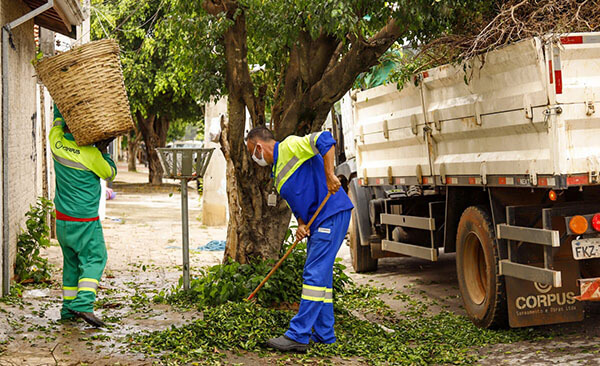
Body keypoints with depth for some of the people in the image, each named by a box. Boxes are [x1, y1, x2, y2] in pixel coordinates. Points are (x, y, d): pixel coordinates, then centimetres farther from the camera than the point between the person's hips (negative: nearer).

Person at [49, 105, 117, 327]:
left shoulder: (56, 142, -4)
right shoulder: (90, 154, -18)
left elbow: (59, 116, 14)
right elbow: (110, 174, -1)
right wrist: (103, 150, 1)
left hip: (62, 217, 6)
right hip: (84, 219, -6)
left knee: (71, 261, 14)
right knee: (94, 258, -3)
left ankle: (68, 308, 15)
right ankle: (83, 304, -19)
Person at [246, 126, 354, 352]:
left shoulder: (289, 146, -7)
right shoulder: (277, 169, 21)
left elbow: (325, 140, -21)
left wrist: (329, 175, -24)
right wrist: (301, 225, 3)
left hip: (332, 214, -10)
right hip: (319, 222, 10)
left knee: (315, 274, -11)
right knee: (321, 276, 12)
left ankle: (298, 336, -12)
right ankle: (324, 336, 18)